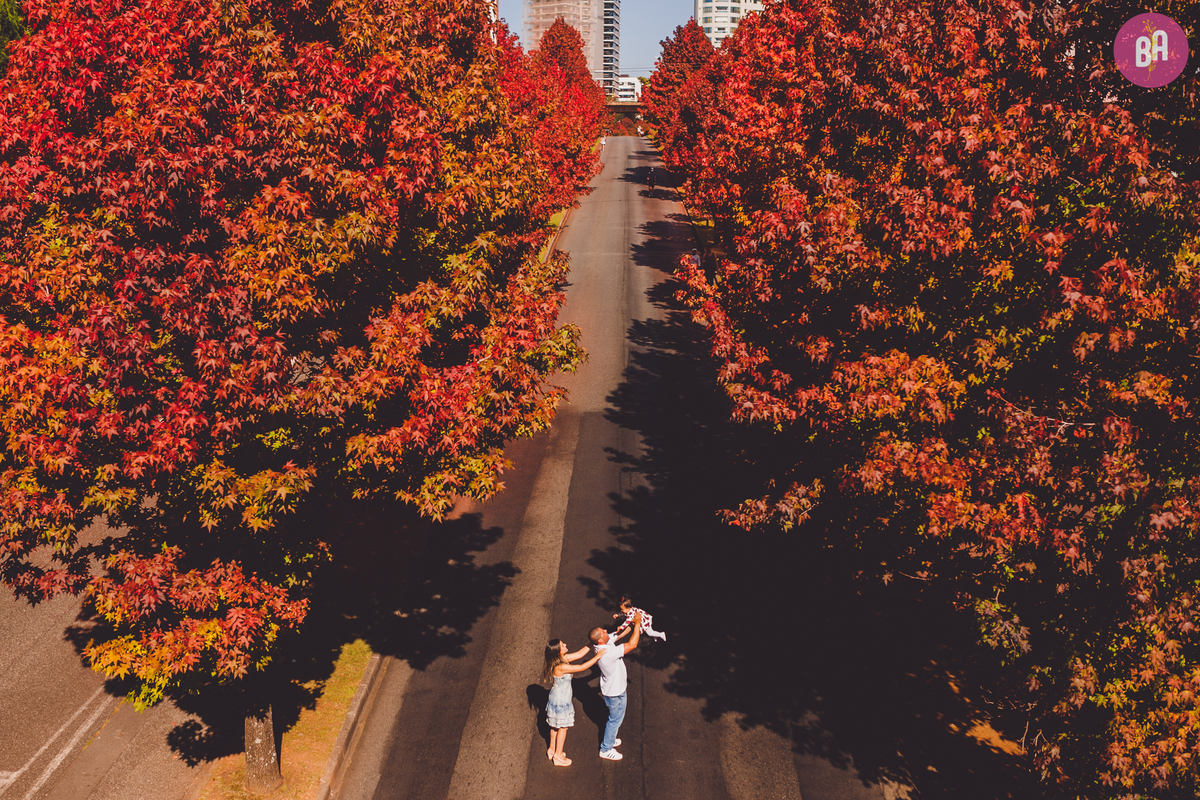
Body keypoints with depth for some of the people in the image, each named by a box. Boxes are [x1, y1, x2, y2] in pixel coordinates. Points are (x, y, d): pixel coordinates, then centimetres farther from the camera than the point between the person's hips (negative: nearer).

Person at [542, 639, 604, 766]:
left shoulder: (563, 658, -8)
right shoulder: (561, 667, -34)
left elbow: (580, 653, 1)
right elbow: (582, 667, -30)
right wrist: (597, 656, -24)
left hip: (557, 700, 8)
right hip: (560, 703, -8)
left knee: (555, 726, 24)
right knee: (562, 727, 11)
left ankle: (552, 750, 42)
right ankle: (558, 756, 26)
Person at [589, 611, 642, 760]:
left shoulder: (606, 642, -14)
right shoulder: (608, 652, -40)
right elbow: (632, 645, -40)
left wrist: (633, 623, -12)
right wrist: (638, 623, -33)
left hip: (614, 687, 9)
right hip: (615, 692, -9)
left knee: (616, 717, 29)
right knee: (615, 719, 12)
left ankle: (609, 739, 49)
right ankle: (606, 749, 29)